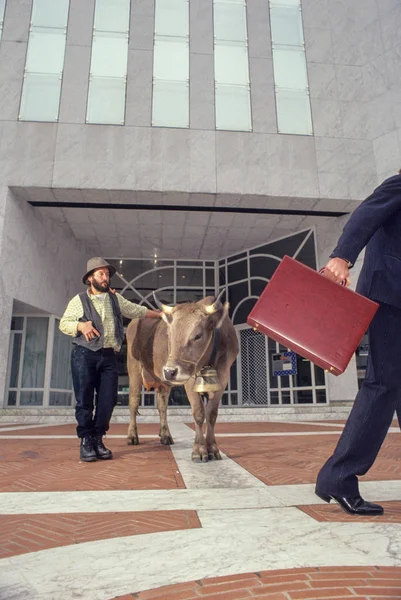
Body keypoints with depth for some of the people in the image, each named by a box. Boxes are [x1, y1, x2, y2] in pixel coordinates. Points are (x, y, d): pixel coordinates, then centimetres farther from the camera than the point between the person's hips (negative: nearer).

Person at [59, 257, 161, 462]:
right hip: (84, 354, -3)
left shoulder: (116, 299, 15)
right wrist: (80, 325, -16)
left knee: (108, 399, 0)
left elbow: (137, 310, 23)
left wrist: (161, 315, 24)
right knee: (84, 399, -2)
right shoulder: (79, 300, 5)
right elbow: (63, 323, 4)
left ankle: (97, 439, 15)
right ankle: (85, 441, 11)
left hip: (108, 356, 3)